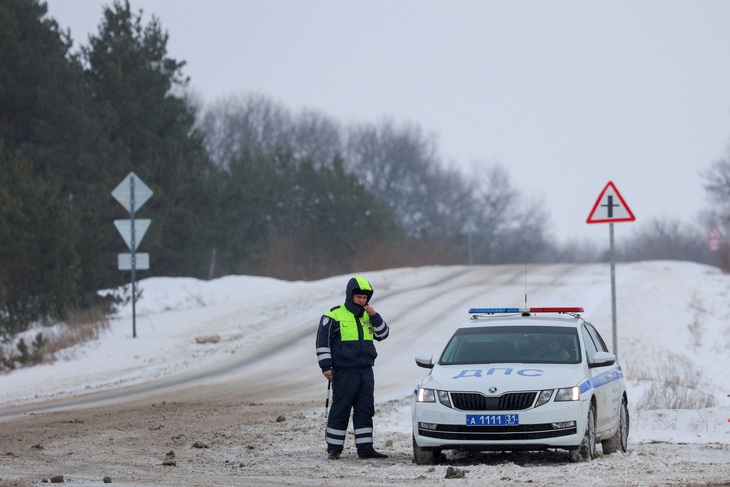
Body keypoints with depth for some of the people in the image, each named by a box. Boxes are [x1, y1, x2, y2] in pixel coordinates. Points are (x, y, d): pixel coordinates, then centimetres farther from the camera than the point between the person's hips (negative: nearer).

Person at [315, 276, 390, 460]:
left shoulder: (367, 315, 14)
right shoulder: (334, 315, -5)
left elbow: (383, 334, 11)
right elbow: (323, 341, -5)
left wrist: (375, 317, -4)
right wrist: (326, 366, -10)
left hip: (366, 371, 6)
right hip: (344, 372, -6)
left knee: (365, 410, 5)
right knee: (340, 410, -3)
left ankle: (365, 448, 9)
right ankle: (334, 448, 3)